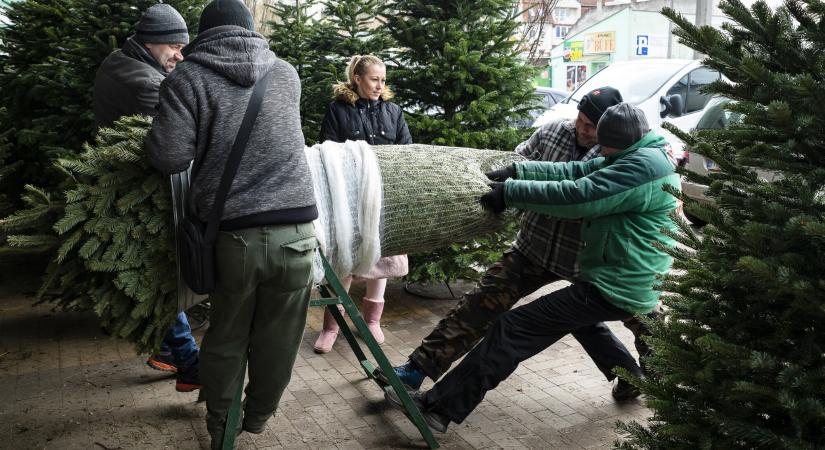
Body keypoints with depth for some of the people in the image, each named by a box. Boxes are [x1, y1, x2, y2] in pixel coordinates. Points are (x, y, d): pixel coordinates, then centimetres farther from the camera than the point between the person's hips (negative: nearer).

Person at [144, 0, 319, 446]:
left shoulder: (187, 78, 1)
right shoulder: (286, 72, 12)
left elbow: (169, 156, -6)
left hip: (232, 235, -1)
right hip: (296, 231, 2)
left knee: (226, 339, 17)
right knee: (277, 341, 16)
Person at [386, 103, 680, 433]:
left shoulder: (644, 165, -20)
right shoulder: (644, 158, 11)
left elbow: (576, 195, -26)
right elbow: (577, 171, 4)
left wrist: (511, 193, -20)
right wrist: (518, 170, -7)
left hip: (613, 288, -10)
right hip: (630, 284, 10)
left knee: (515, 330, -12)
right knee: (581, 319, 39)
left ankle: (440, 406, -12)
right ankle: (637, 382, 44)